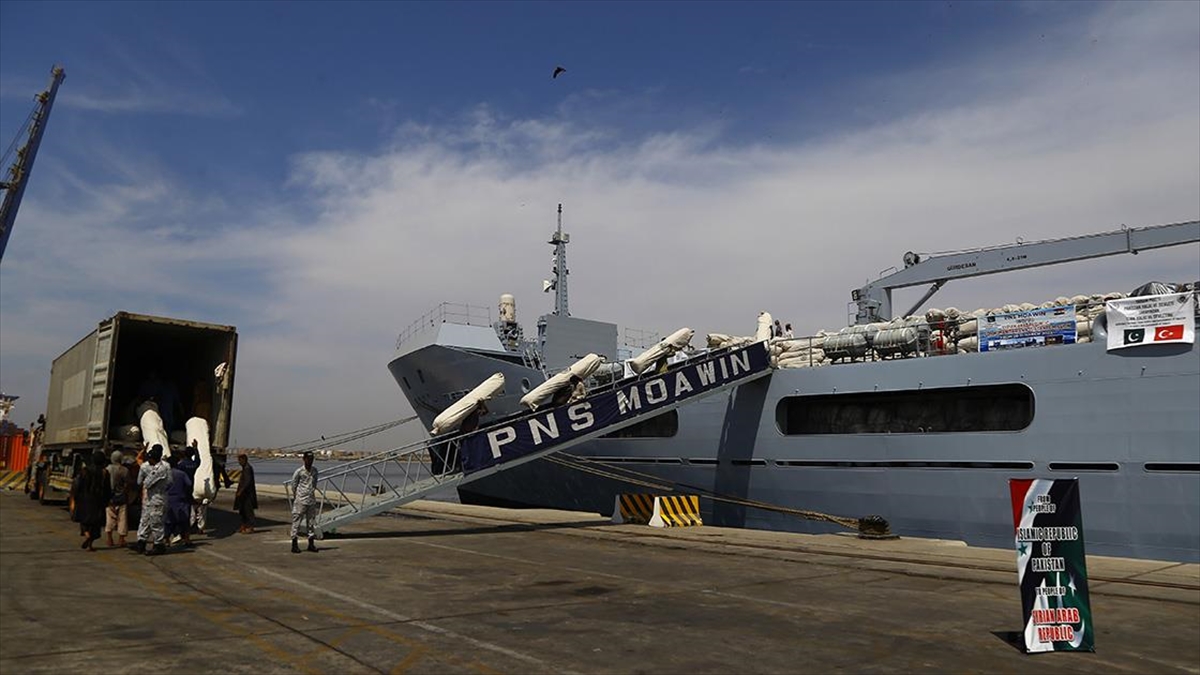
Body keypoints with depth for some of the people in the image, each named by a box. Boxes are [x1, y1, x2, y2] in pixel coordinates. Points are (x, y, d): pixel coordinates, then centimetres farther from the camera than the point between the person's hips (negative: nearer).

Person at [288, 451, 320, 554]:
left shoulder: (314, 470, 9)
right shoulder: (299, 471, -7)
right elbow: (293, 484, 1)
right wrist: (295, 496, 2)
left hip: (311, 500, 5)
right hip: (301, 500, -5)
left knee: (311, 521, 9)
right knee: (297, 521, -2)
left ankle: (311, 544, 16)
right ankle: (294, 544, 5)